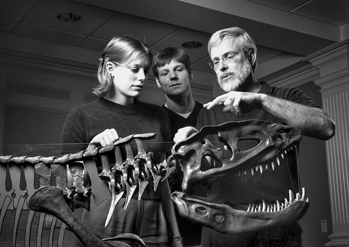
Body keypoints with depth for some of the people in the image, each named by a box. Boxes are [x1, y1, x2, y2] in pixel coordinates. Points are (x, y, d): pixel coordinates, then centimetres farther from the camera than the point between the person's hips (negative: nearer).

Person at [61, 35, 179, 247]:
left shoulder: (157, 116, 8)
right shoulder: (82, 116, -2)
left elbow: (166, 179, 11)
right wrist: (92, 148, -16)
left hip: (154, 224, 3)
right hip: (104, 225, -3)